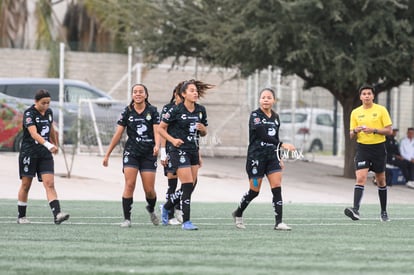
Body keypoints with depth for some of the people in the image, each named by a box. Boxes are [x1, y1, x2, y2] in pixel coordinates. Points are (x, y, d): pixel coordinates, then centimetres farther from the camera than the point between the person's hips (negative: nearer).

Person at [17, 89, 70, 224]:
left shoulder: (49, 112, 5)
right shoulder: (29, 114, -15)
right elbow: (34, 133, -30)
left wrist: (55, 144, 35)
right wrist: (48, 145, -43)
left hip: (45, 154, 4)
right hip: (29, 152, -4)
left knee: (49, 184, -10)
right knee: (26, 185, 6)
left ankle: (57, 214, -23)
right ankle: (21, 216, 20)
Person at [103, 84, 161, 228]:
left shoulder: (152, 111, 1)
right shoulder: (127, 112, 2)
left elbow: (157, 131, -7)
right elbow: (118, 134, 4)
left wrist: (157, 145, -29)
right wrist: (107, 154, 3)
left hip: (148, 154, 0)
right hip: (131, 152, 0)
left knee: (149, 189, -1)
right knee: (129, 185, -13)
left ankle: (151, 209, 32)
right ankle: (127, 219, -7)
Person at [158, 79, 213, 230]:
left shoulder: (201, 110, 8)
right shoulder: (176, 110, -9)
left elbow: (203, 133, 18)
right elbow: (161, 128, -3)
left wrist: (202, 129, -5)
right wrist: (173, 139, -16)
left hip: (193, 150, 7)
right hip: (179, 150, -7)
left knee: (191, 186, 8)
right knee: (188, 185, -13)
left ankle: (167, 208, 31)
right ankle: (186, 222, -7)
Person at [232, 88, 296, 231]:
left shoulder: (275, 117, 10)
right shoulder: (255, 116, -11)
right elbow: (263, 135, -23)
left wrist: (279, 158, 18)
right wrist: (282, 145, -32)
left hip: (271, 156, 5)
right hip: (256, 157, -5)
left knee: (277, 188, -8)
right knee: (254, 191, 2)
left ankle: (279, 222, -10)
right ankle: (238, 214, 27)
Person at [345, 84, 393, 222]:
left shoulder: (381, 110, 0)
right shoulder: (355, 112, 7)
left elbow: (389, 131, -3)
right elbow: (351, 136, 10)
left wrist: (374, 130, -17)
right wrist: (355, 131, -13)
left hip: (378, 148, 0)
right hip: (362, 148, 0)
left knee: (381, 181, 10)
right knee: (360, 178, -17)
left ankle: (384, 212, 23)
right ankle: (356, 210, -29)